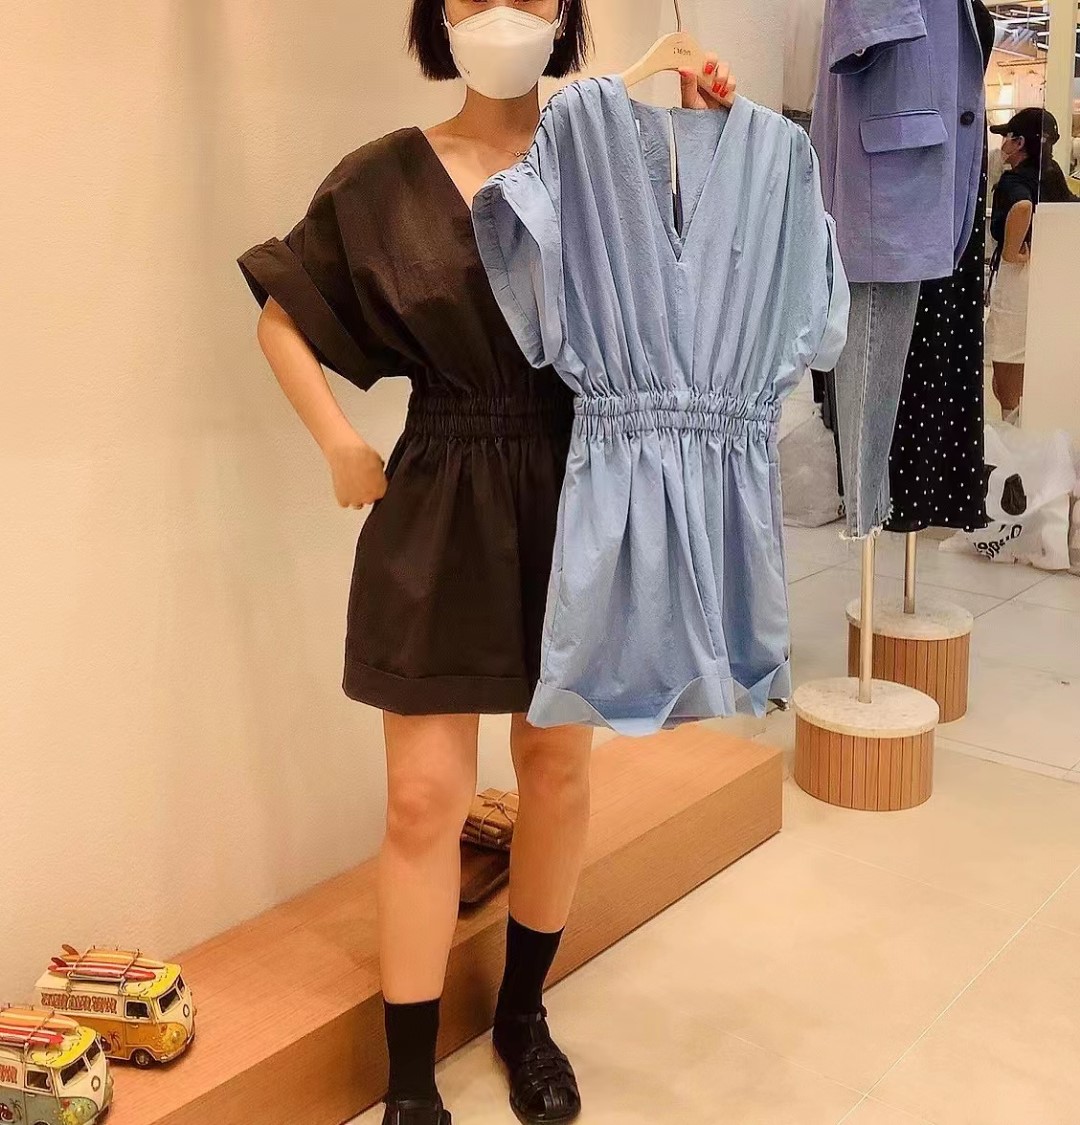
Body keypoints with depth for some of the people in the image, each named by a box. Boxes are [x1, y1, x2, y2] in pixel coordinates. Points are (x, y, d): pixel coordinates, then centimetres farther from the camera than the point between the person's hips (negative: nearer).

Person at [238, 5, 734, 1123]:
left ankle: (523, 1014, 34)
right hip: (438, 513, -2)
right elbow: (281, 318, 7)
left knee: (558, 764, 12)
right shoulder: (385, 179, -2)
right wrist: (339, 446, -4)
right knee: (425, 797, 0)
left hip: (574, 496, 2)